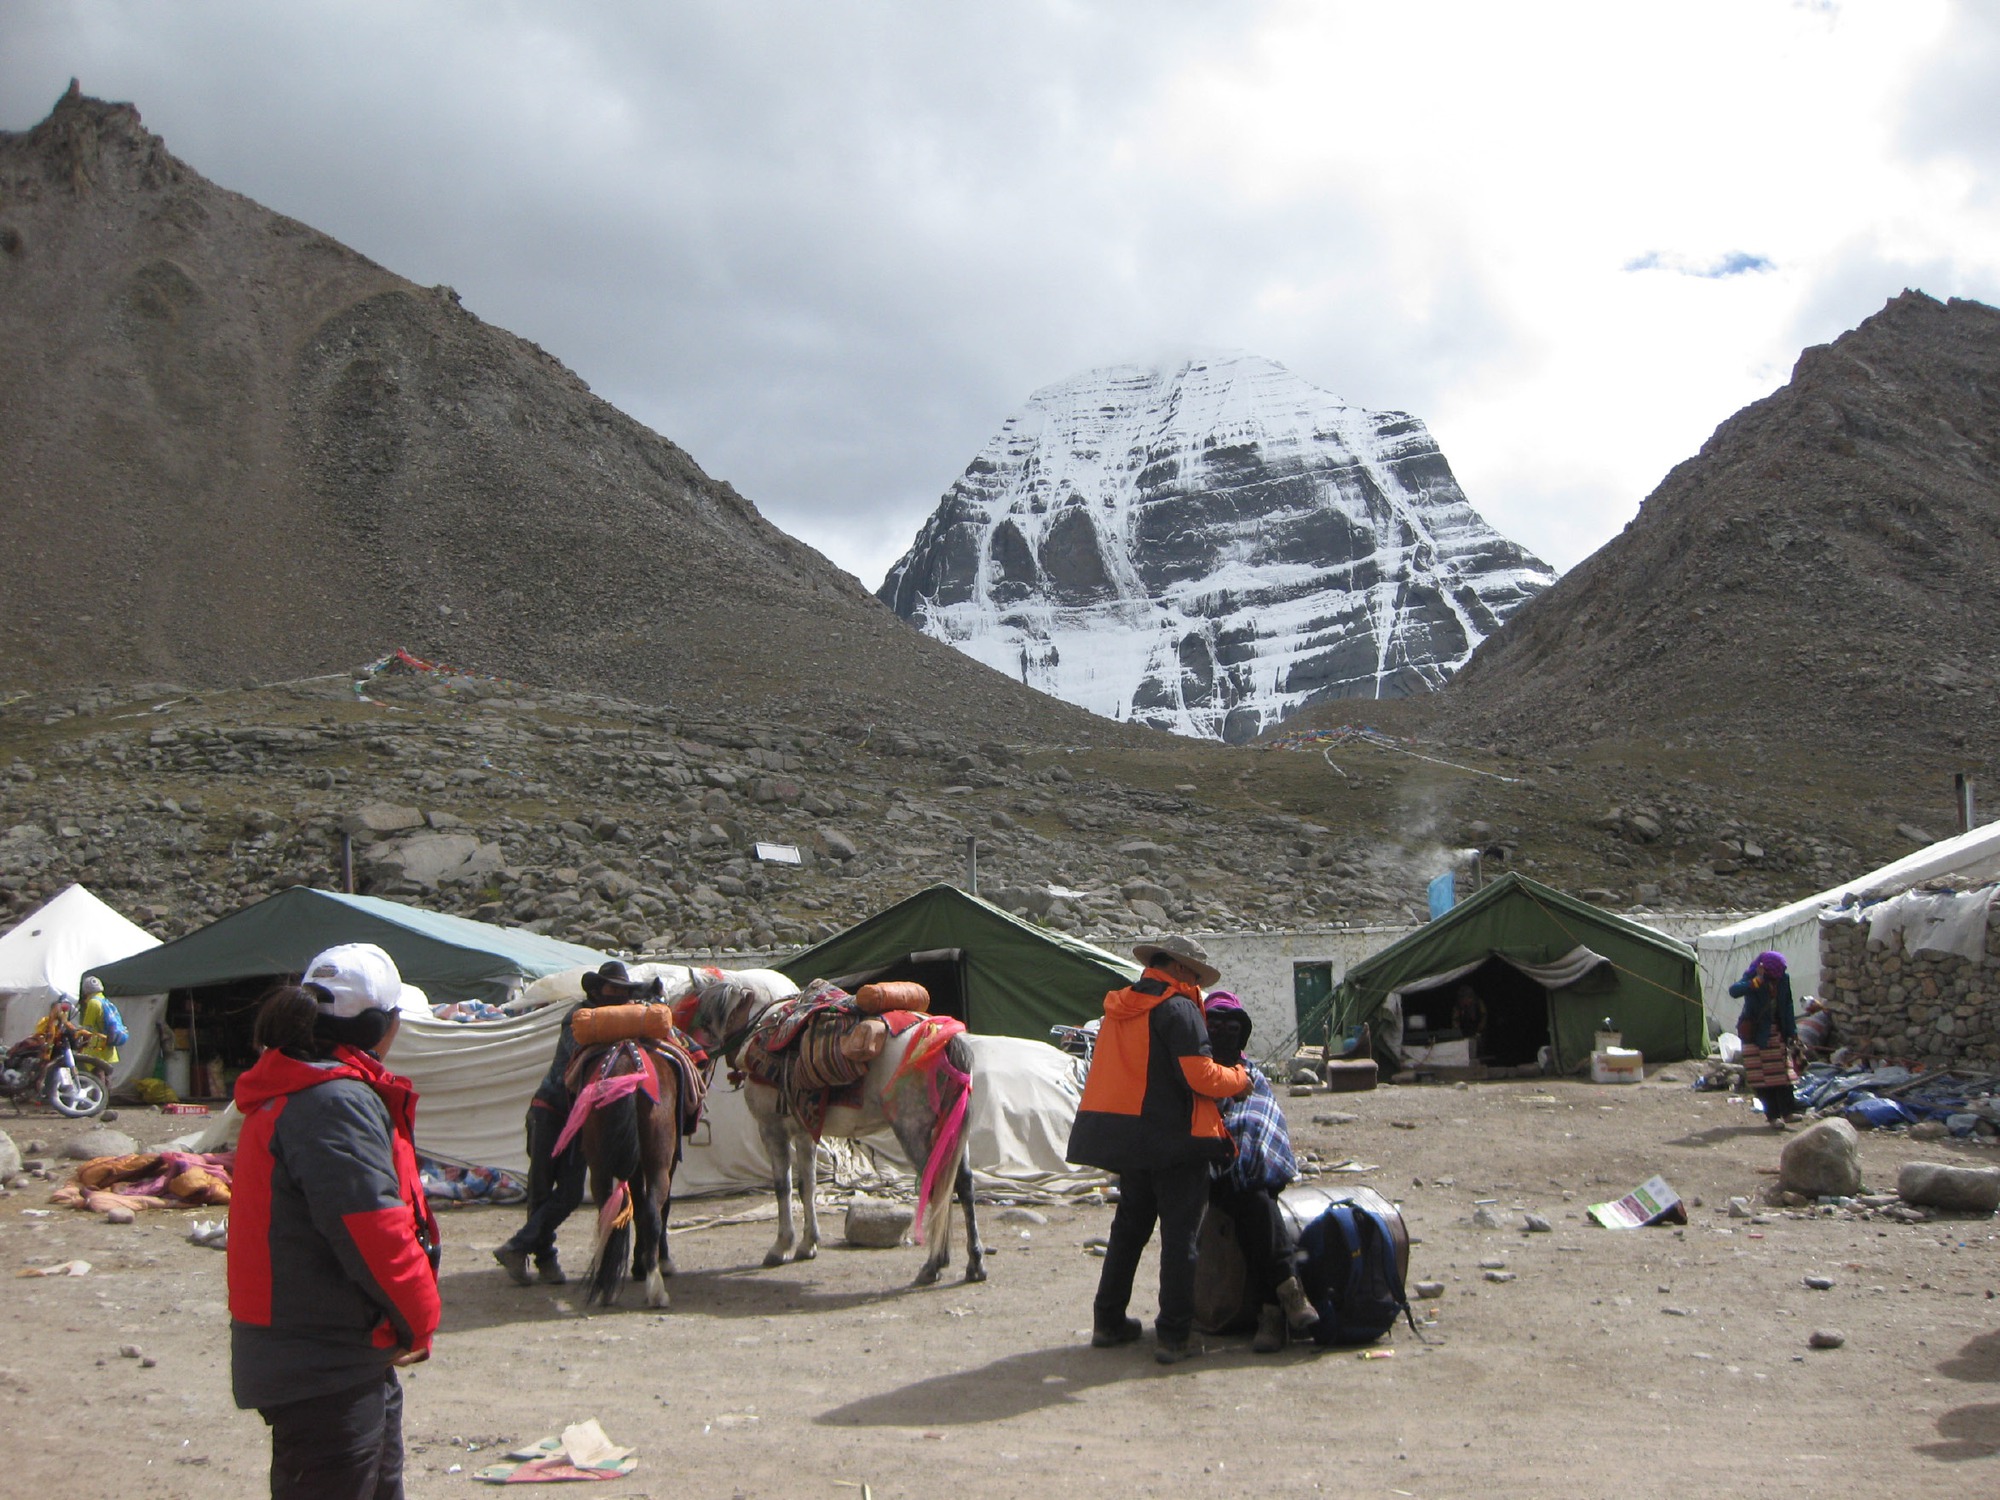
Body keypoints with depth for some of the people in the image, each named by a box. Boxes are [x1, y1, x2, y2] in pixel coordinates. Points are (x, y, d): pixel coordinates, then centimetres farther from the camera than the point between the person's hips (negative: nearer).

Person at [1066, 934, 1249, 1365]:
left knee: (1130, 1224, 20)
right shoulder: (1177, 1008, -12)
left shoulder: (1120, 1008, 12)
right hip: (1171, 1137, -8)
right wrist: (1239, 1078, 0)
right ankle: (1172, 1335, 0)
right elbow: (1200, 1075, -18)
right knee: (1180, 1233, 0)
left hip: (1123, 1134, 8)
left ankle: (1108, 1320, 24)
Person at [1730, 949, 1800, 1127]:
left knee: (1782, 1071, 3)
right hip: (1756, 1034, -4)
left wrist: (1791, 1031, 7)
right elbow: (1734, 990, -33)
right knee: (1762, 1074, -4)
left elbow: (1787, 1006, 10)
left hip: (1777, 1032, 4)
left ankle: (1787, 1111, 9)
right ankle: (1772, 1115, 0)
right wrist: (1757, 981, -40)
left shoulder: (1784, 979, -1)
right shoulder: (1751, 979, -14)